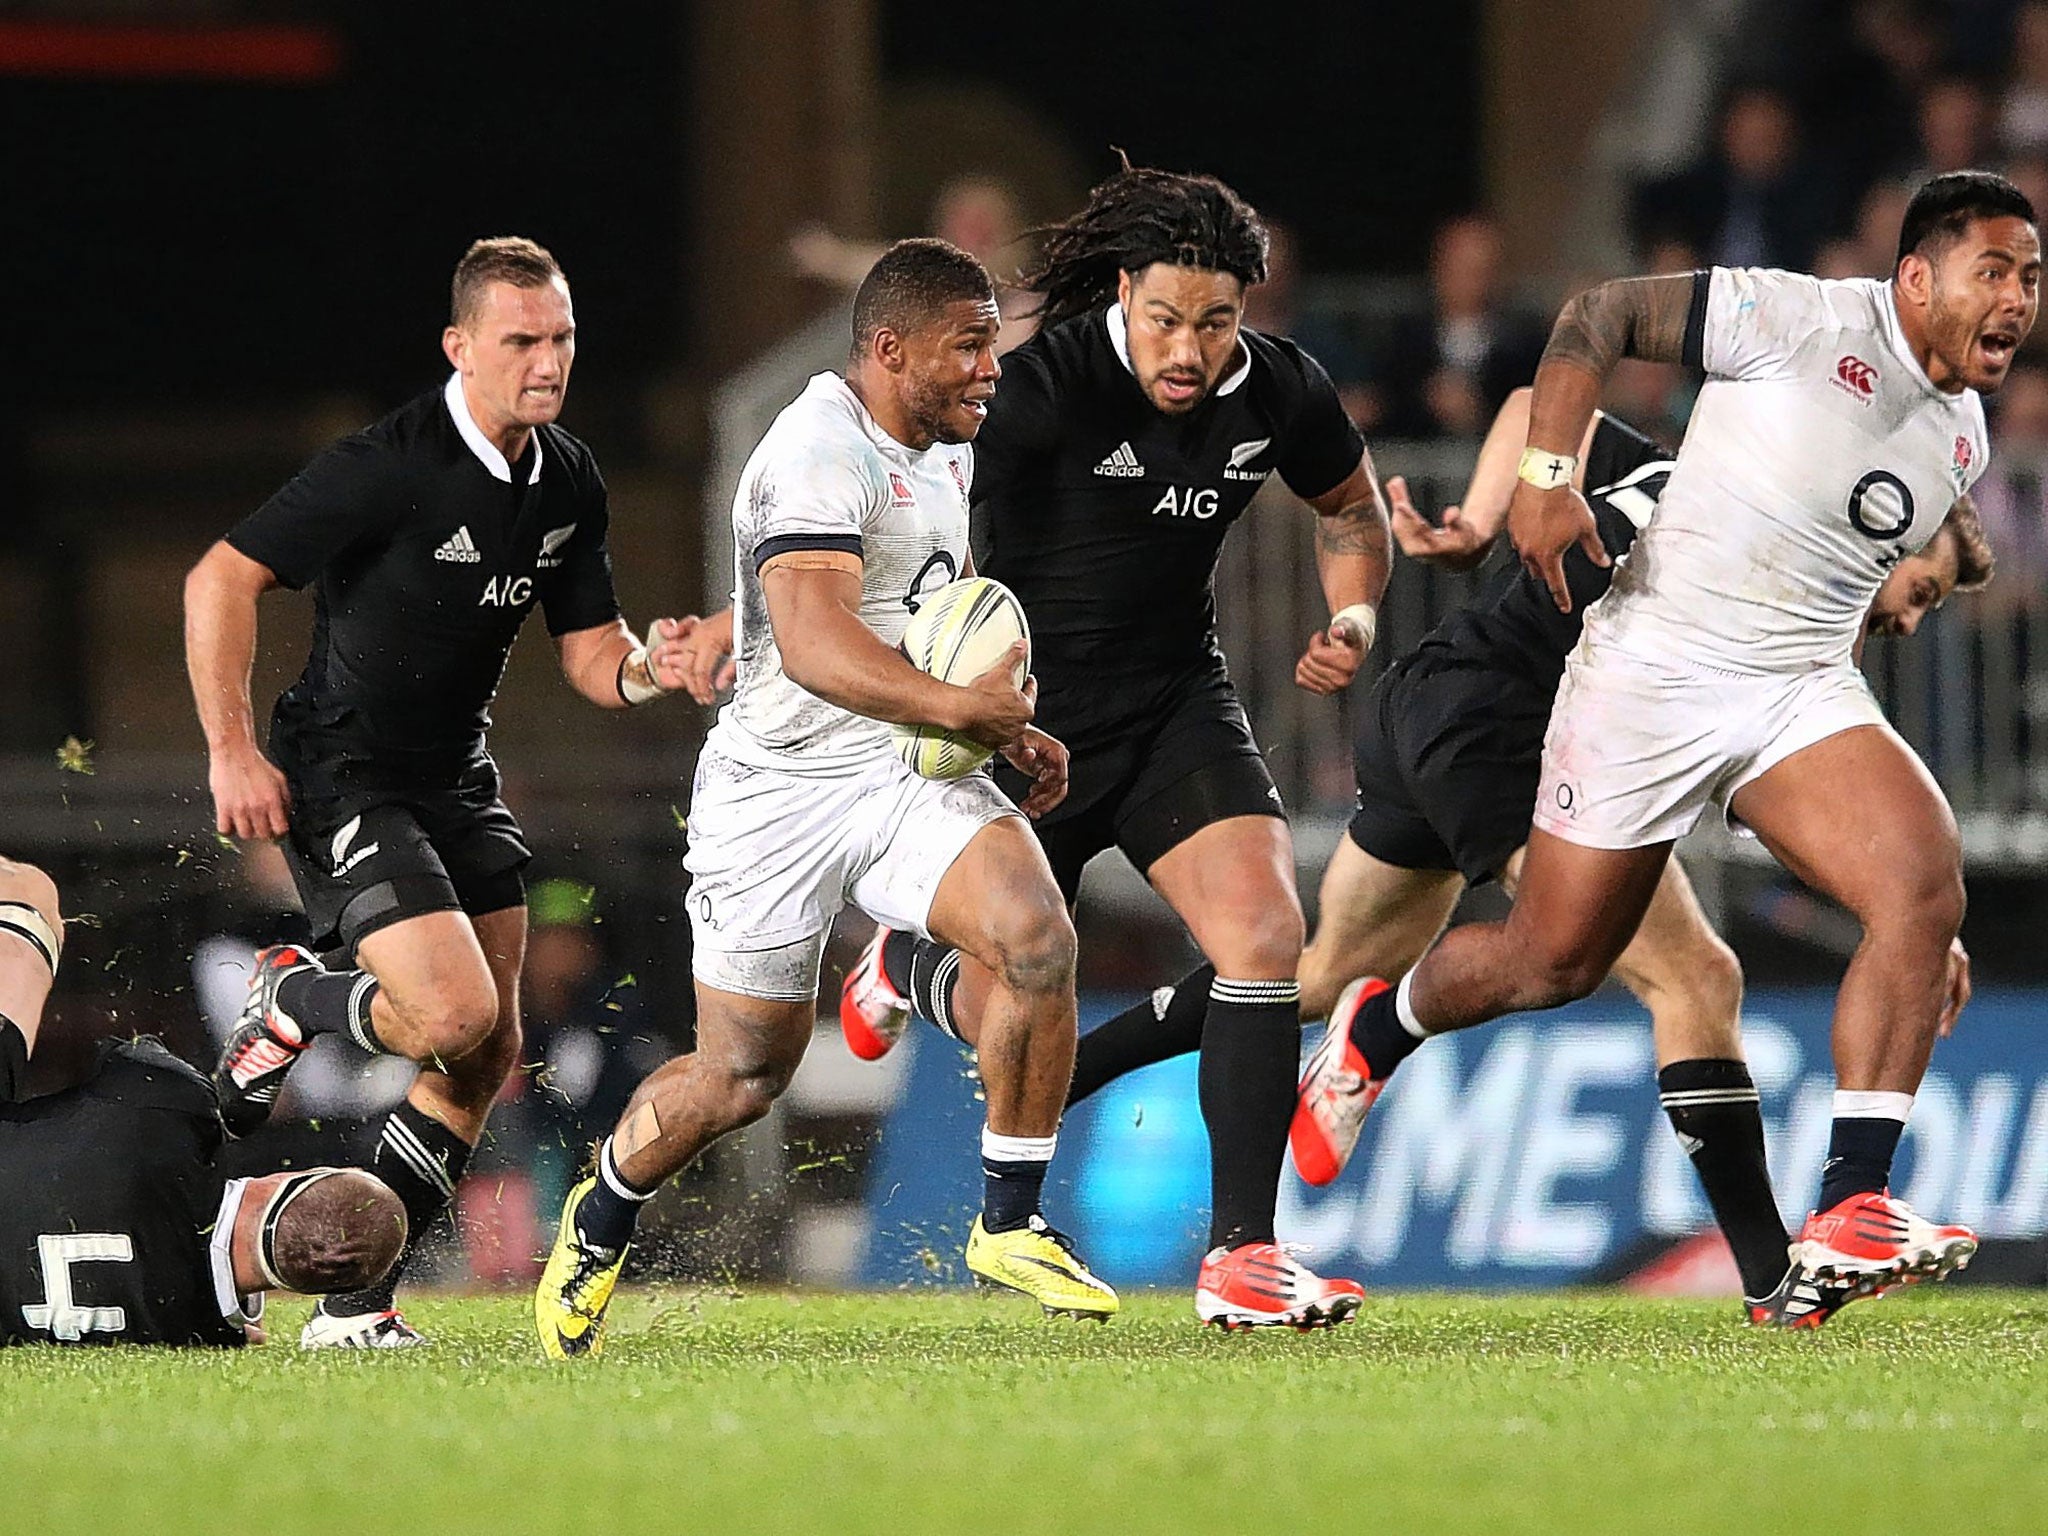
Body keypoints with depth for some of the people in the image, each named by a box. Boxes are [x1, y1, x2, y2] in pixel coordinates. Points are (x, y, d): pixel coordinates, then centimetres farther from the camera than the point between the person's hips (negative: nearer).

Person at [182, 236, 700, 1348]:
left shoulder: (568, 481, 3)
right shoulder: (391, 465, -20)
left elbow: (590, 656, 8)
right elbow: (220, 580, -16)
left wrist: (646, 669, -15)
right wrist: (233, 752, -18)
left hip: (456, 777, 8)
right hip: (340, 779, -8)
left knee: (487, 1056, 4)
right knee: (455, 1015, -22)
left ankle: (356, 1300, 12)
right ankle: (288, 1002, 9)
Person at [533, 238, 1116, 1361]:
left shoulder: (944, 449, 11)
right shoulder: (820, 454, -19)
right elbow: (814, 642, -32)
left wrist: (1013, 731, 14)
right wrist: (964, 707, -37)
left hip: (909, 781, 7)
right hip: (779, 792, -7)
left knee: (1036, 934, -21)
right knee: (741, 1077, 3)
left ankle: (1009, 1229, -9)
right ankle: (599, 1224, 34)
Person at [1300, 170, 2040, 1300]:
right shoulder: (1797, 319, -14)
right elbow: (1599, 315, -9)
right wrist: (1546, 474, -18)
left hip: (1802, 695, 5)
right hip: (1653, 674, -5)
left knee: (1926, 885, -22)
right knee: (1551, 964, 5)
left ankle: (1846, 1222, -24)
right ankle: (1376, 1032, 41)